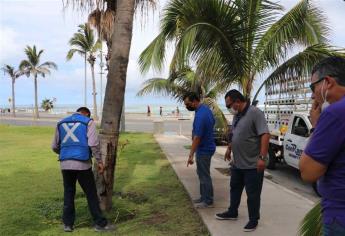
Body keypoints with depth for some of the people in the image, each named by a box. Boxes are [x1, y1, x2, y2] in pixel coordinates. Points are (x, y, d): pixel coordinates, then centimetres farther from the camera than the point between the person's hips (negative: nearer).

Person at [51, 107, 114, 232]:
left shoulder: (61, 123, 17)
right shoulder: (88, 122, 3)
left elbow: (55, 146, 19)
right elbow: (93, 143, -9)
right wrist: (99, 161, -2)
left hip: (65, 164, 4)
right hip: (82, 163, -4)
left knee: (68, 193, 17)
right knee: (91, 194, 5)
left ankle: (68, 223, 21)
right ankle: (100, 223, 12)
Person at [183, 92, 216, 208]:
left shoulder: (200, 115, -27)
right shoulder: (206, 108, 3)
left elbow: (197, 138, -28)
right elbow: (213, 122, 20)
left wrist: (191, 155, -26)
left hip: (204, 150, -10)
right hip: (207, 146, 10)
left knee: (204, 176, 2)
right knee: (202, 174, 19)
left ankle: (208, 201, 14)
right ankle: (203, 197, 29)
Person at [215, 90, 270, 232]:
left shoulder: (255, 113, -19)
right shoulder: (236, 115, 8)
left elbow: (265, 135, -25)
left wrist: (262, 157, -29)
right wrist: (229, 149, 24)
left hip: (252, 164, -8)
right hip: (237, 163, 8)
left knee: (252, 194, 5)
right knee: (235, 188, 20)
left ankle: (253, 220, 20)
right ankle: (232, 212, 37)